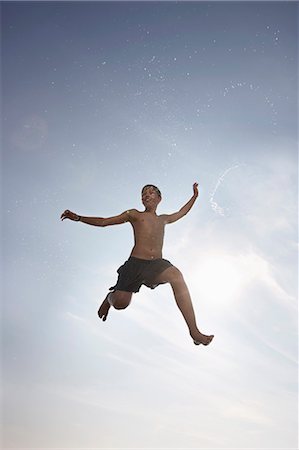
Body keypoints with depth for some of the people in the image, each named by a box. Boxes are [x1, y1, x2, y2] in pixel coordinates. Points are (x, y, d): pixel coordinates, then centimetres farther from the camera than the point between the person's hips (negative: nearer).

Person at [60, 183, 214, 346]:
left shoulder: (163, 219, 26)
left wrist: (194, 196, 47)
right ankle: (110, 298, 28)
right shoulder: (134, 215, 15)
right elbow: (104, 222, 13)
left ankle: (194, 331, -30)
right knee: (121, 303, -15)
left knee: (176, 276, -31)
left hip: (157, 264, 2)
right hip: (135, 263, -1)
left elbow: (181, 213, 46)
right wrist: (78, 218, 7)